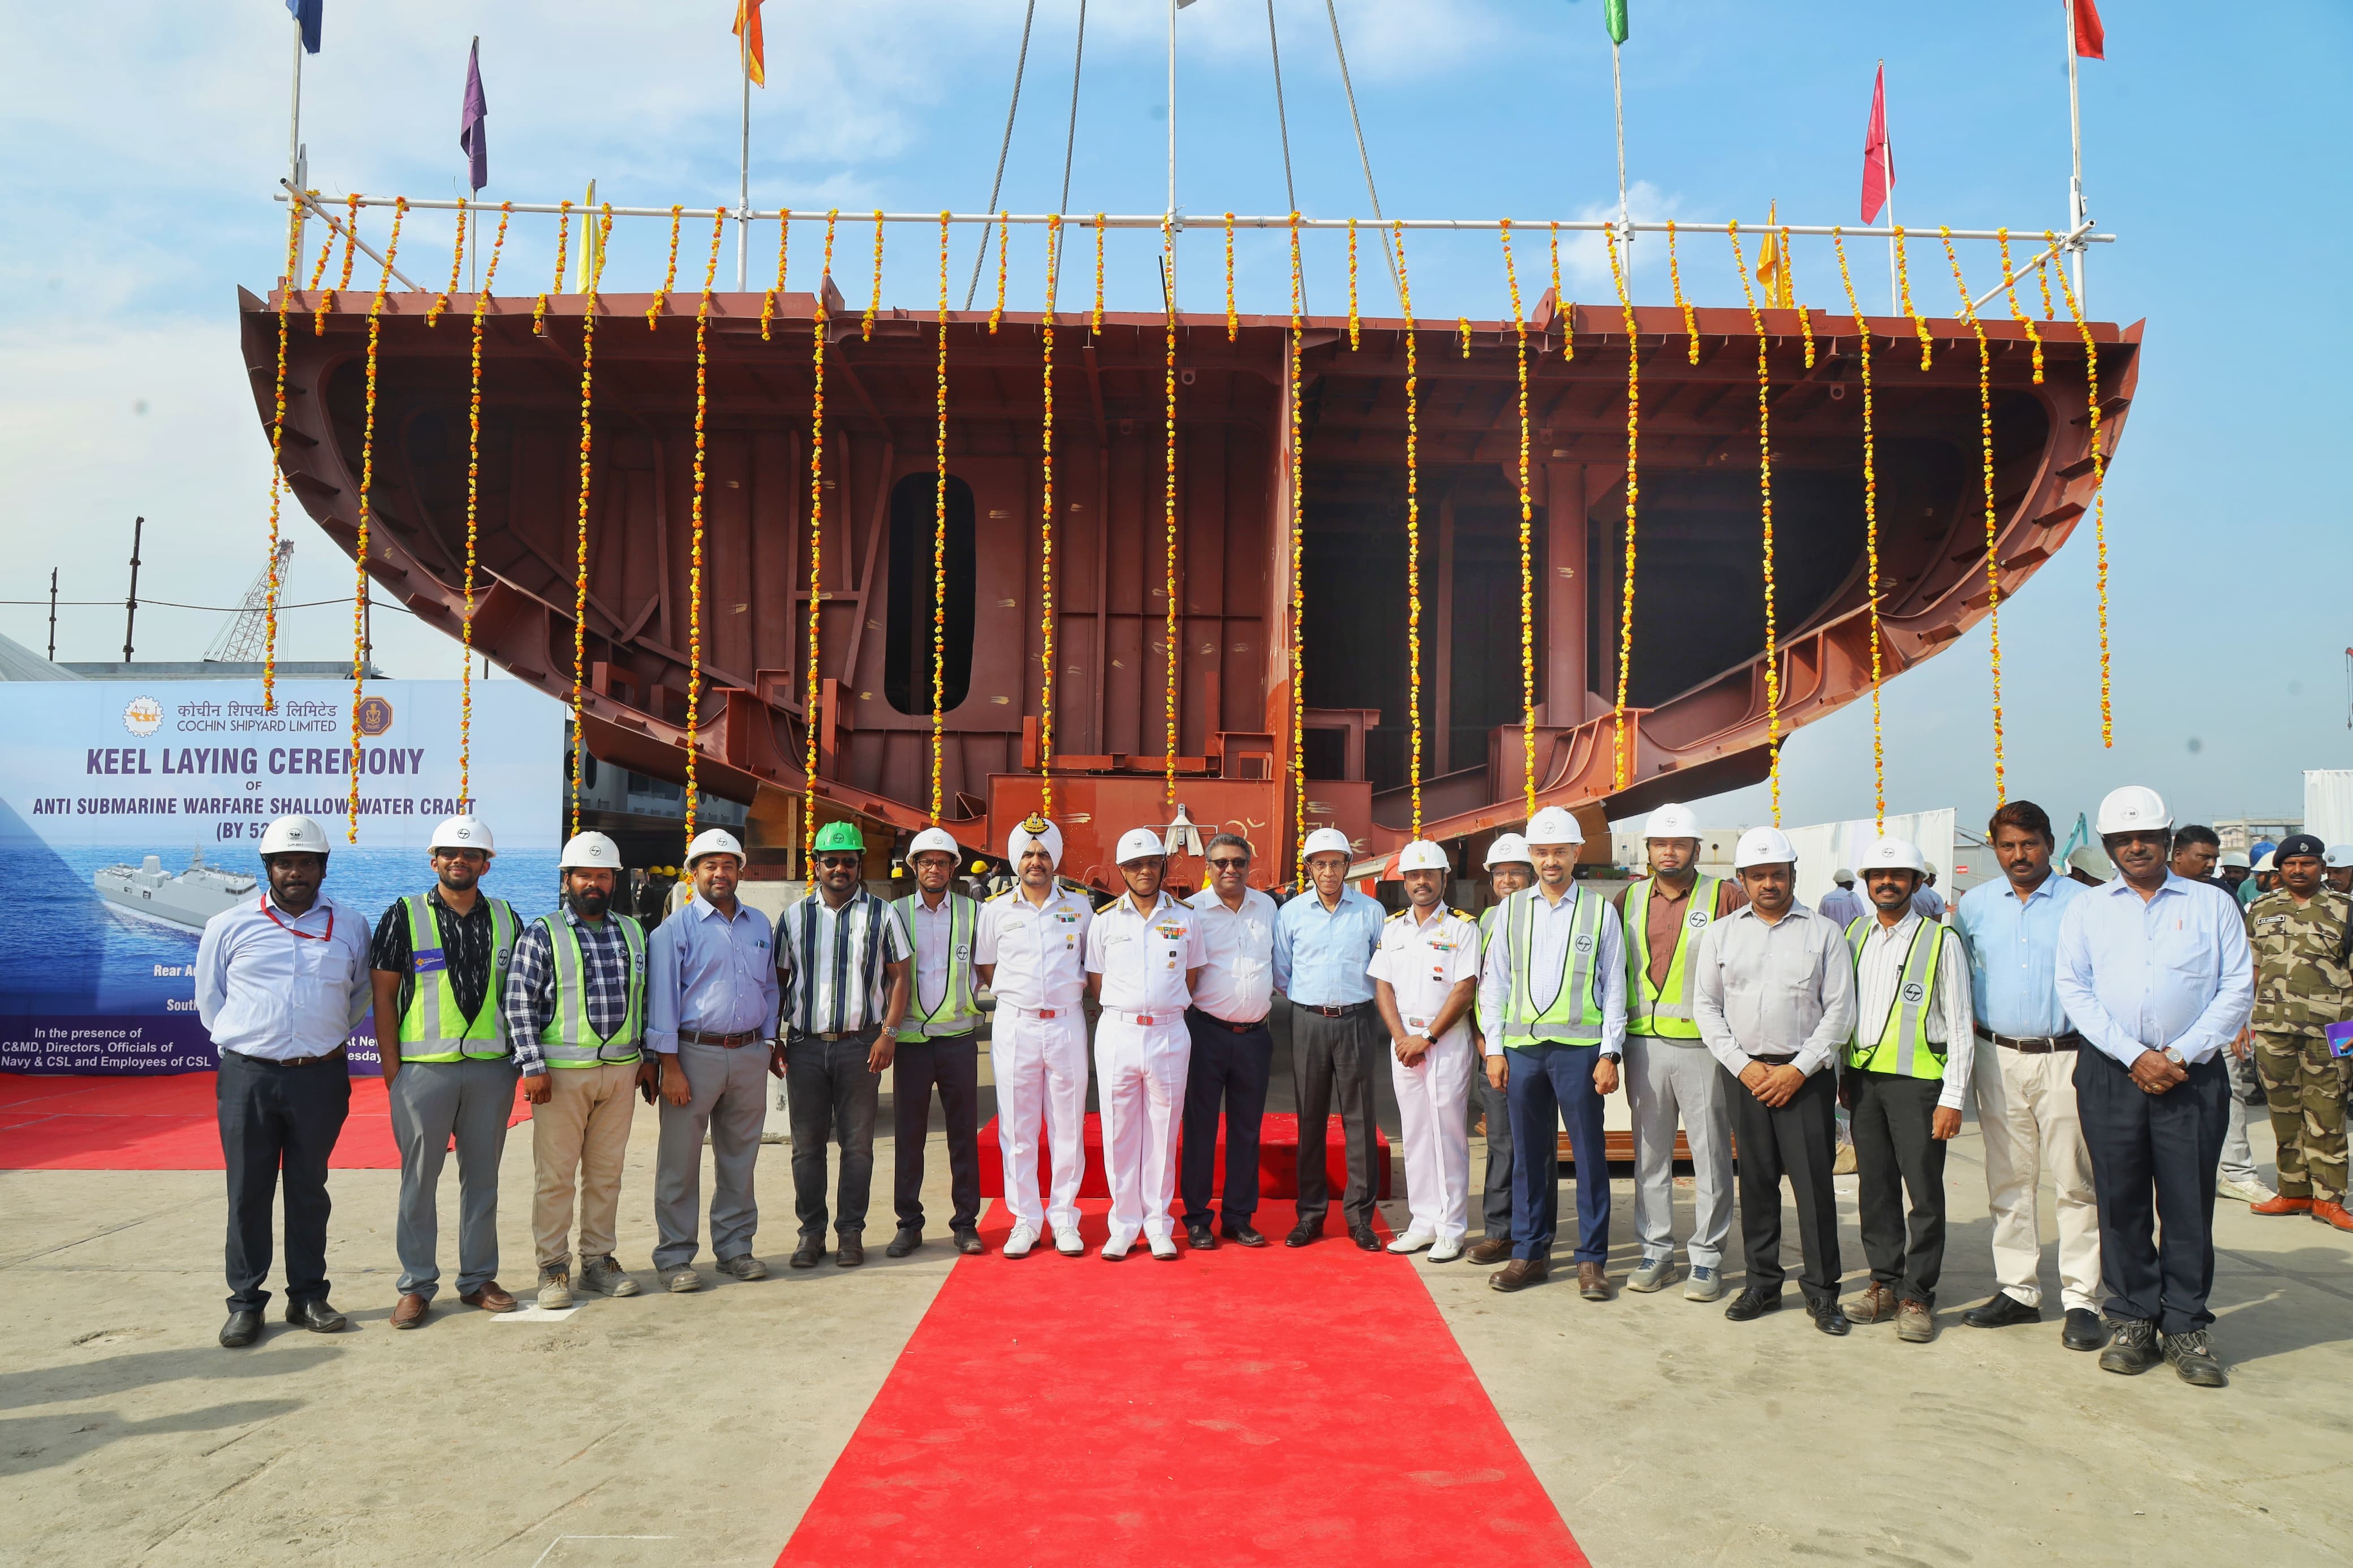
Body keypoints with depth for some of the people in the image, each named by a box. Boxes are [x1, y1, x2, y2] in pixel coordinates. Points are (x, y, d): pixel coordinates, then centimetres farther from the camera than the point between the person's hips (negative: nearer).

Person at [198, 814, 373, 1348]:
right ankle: (245, 1303, 14)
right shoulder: (228, 926, 3)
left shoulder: (350, 926, 6)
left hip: (321, 1078, 1)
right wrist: (242, 1042, 5)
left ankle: (308, 1297, 18)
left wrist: (330, 1038, 9)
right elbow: (209, 999, 12)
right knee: (248, 1193, 4)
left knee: (309, 1191, 9)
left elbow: (361, 993, 16)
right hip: (247, 1077, -1)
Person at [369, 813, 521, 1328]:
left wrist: (521, 1060, 8)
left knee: (482, 1177, 9)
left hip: (492, 1068, 3)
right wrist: (391, 1070, -5)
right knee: (419, 1178, 3)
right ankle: (416, 1286, 13)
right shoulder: (404, 916, 1)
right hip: (424, 1068, -3)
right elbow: (383, 996, 0)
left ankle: (478, 1279, 19)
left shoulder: (505, 918, 9)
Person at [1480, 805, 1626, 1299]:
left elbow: (1614, 987, 3)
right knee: (1529, 1153, 8)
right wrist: (1494, 1048, 5)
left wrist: (1609, 1053, -3)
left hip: (1579, 1046, -2)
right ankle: (1529, 1253, 18)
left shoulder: (1600, 911, 3)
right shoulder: (1511, 909, 9)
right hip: (1522, 1046, 2)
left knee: (1589, 1153, 2)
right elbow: (1494, 982, 10)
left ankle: (1592, 1259, 11)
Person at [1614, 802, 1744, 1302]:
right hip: (1643, 1042, 4)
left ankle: (1707, 1259, 12)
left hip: (1704, 1043, -4)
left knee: (1710, 1155, 3)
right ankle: (1656, 1251, 20)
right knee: (1649, 1153, 10)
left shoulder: (1725, 898, -2)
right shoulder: (1629, 900, 10)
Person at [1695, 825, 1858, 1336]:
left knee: (1814, 1182, -4)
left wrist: (1798, 1069, -8)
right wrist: (1742, 1065, -4)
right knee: (1755, 1181, 7)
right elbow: (1706, 1006, 8)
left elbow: (1840, 1010, 0)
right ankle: (1762, 1283, 19)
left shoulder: (1823, 933, 4)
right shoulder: (1721, 934, 10)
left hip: (1805, 1076, -2)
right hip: (1745, 1074, 2)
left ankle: (1822, 1291, 8)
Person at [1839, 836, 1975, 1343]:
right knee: (1875, 1187, 10)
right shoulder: (1854, 936, 11)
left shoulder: (1940, 940, -3)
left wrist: (1953, 1098, -10)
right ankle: (1884, 1283, 20)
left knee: (1924, 1193, -1)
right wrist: (1842, 1073, 12)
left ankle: (1917, 1295, 9)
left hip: (1918, 1078, -4)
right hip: (1863, 1077, 4)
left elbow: (1959, 1025, -5)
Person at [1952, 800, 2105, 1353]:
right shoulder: (1974, 905, 8)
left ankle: (2081, 1301, 5)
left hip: (2067, 1057, -3)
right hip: (1999, 1058, 3)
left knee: (2076, 1183, -2)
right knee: (2008, 1181, 9)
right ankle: (2017, 1291, 18)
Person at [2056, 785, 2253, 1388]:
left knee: (2189, 1201, 2)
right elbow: (2075, 991, 1)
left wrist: (2181, 1054, -8)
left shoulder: (2211, 905, 8)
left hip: (2192, 1075, -1)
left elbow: (2238, 989, 2)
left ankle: (2186, 1326, 12)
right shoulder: (2086, 910, 9)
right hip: (2110, 1073, 1)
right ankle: (2132, 1318, 15)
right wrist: (2135, 1056, -9)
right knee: (2120, 1200, 5)